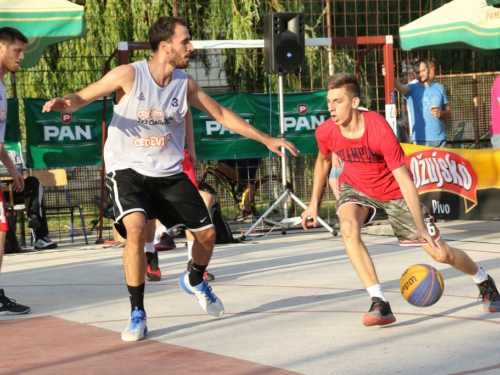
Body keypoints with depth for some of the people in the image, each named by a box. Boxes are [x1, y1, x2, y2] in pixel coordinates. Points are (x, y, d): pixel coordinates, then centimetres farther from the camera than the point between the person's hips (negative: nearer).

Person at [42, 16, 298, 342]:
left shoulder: (185, 84, -2)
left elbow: (221, 114, 10)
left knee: (207, 232, 5)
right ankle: (138, 314, -14)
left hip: (169, 172, 5)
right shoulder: (128, 75, -15)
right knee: (136, 230, -29)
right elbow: (81, 98, -14)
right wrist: (65, 103, -39)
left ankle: (195, 281, 41)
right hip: (128, 169, -5)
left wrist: (266, 139, 10)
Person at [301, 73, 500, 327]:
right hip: (356, 187, 3)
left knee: (440, 253, 0)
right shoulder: (325, 132, -20)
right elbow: (323, 160, 6)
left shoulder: (380, 130, -33)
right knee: (348, 226, -33)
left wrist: (422, 230, -34)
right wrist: (314, 203, 6)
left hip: (392, 191, -3)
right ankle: (380, 305, -30)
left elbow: (405, 181, -30)